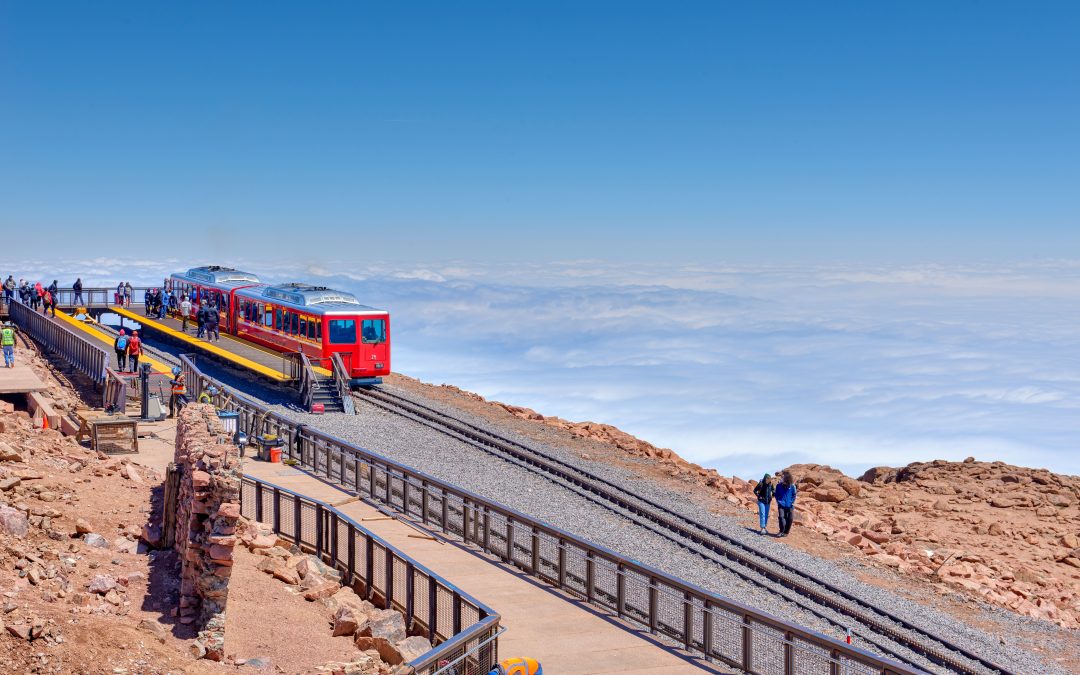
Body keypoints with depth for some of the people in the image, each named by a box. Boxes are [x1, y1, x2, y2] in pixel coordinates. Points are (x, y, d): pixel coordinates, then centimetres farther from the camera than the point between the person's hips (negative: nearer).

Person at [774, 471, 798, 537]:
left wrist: (792, 502, -3)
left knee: (789, 519, 0)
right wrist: (779, 502, -3)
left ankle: (786, 532, 13)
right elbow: (776, 495, 10)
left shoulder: (792, 487, -2)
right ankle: (782, 531, -13)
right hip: (781, 505, 0)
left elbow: (794, 495, 7)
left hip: (789, 506, 1)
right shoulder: (779, 486, 1)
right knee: (781, 517, -18)